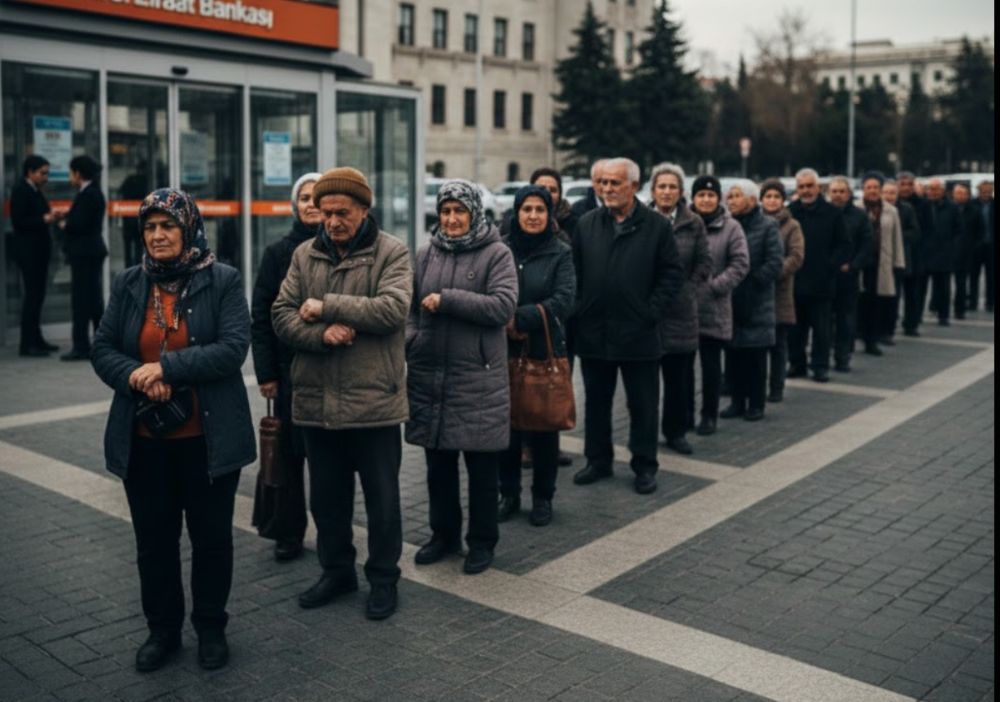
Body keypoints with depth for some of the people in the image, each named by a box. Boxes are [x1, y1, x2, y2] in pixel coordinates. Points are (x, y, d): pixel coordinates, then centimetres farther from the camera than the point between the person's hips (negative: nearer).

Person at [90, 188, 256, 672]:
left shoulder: (222, 281, -6)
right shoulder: (128, 284, 6)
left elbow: (234, 347, -16)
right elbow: (102, 350, 4)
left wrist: (166, 367, -22)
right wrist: (135, 376, -17)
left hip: (207, 438, -3)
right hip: (144, 438, 3)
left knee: (211, 536, 10)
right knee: (153, 538, 13)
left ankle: (211, 629, 29)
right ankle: (162, 629, 31)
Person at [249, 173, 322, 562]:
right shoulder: (278, 253, 3)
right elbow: (261, 315, 2)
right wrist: (265, 372, -3)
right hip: (290, 368, 1)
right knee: (289, 449, 5)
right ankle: (288, 532, 19)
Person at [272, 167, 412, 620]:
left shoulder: (391, 253, -5)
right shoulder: (305, 255, 7)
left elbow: (392, 309, -20)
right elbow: (282, 315, 0)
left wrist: (326, 306, -17)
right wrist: (322, 334, -19)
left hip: (374, 401, -4)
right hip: (316, 401, 4)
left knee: (382, 498, 9)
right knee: (326, 496, 17)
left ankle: (383, 578, 27)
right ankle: (336, 570, 36)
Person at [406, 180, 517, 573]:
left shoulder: (496, 254, -3)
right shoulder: (426, 255, 9)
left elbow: (504, 306, -15)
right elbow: (412, 309, 15)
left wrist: (447, 300, -16)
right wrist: (409, 341, -3)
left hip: (478, 378, -4)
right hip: (429, 376, 4)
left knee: (482, 467, 6)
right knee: (438, 464, 14)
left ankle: (482, 542, 23)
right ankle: (444, 534, 32)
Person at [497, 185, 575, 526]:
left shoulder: (561, 253, 1)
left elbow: (563, 301, -11)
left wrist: (519, 318, -19)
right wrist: (505, 325, -16)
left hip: (545, 352, -1)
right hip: (504, 352, 1)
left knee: (543, 427, 5)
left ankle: (543, 497, 20)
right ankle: (508, 494, 19)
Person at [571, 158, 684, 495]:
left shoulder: (657, 226, -3)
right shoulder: (587, 224, 6)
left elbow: (673, 274, -2)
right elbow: (575, 272, 8)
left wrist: (652, 312, -9)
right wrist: (578, 312, -1)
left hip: (638, 334, -3)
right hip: (593, 332, 3)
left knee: (643, 404, 7)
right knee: (596, 402, 14)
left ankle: (645, 466, 20)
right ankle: (598, 460, 28)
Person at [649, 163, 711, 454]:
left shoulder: (693, 224, 6)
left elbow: (705, 263, 8)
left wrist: (688, 287, 0)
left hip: (681, 311, 2)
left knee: (679, 374, 6)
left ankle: (676, 431, 19)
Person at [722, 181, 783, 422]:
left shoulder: (768, 226, -4)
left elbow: (775, 264, -10)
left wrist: (752, 280, -14)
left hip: (757, 304, -4)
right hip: (732, 302, 4)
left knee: (756, 357, 3)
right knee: (735, 355, 8)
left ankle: (756, 404, 12)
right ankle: (737, 401, 19)